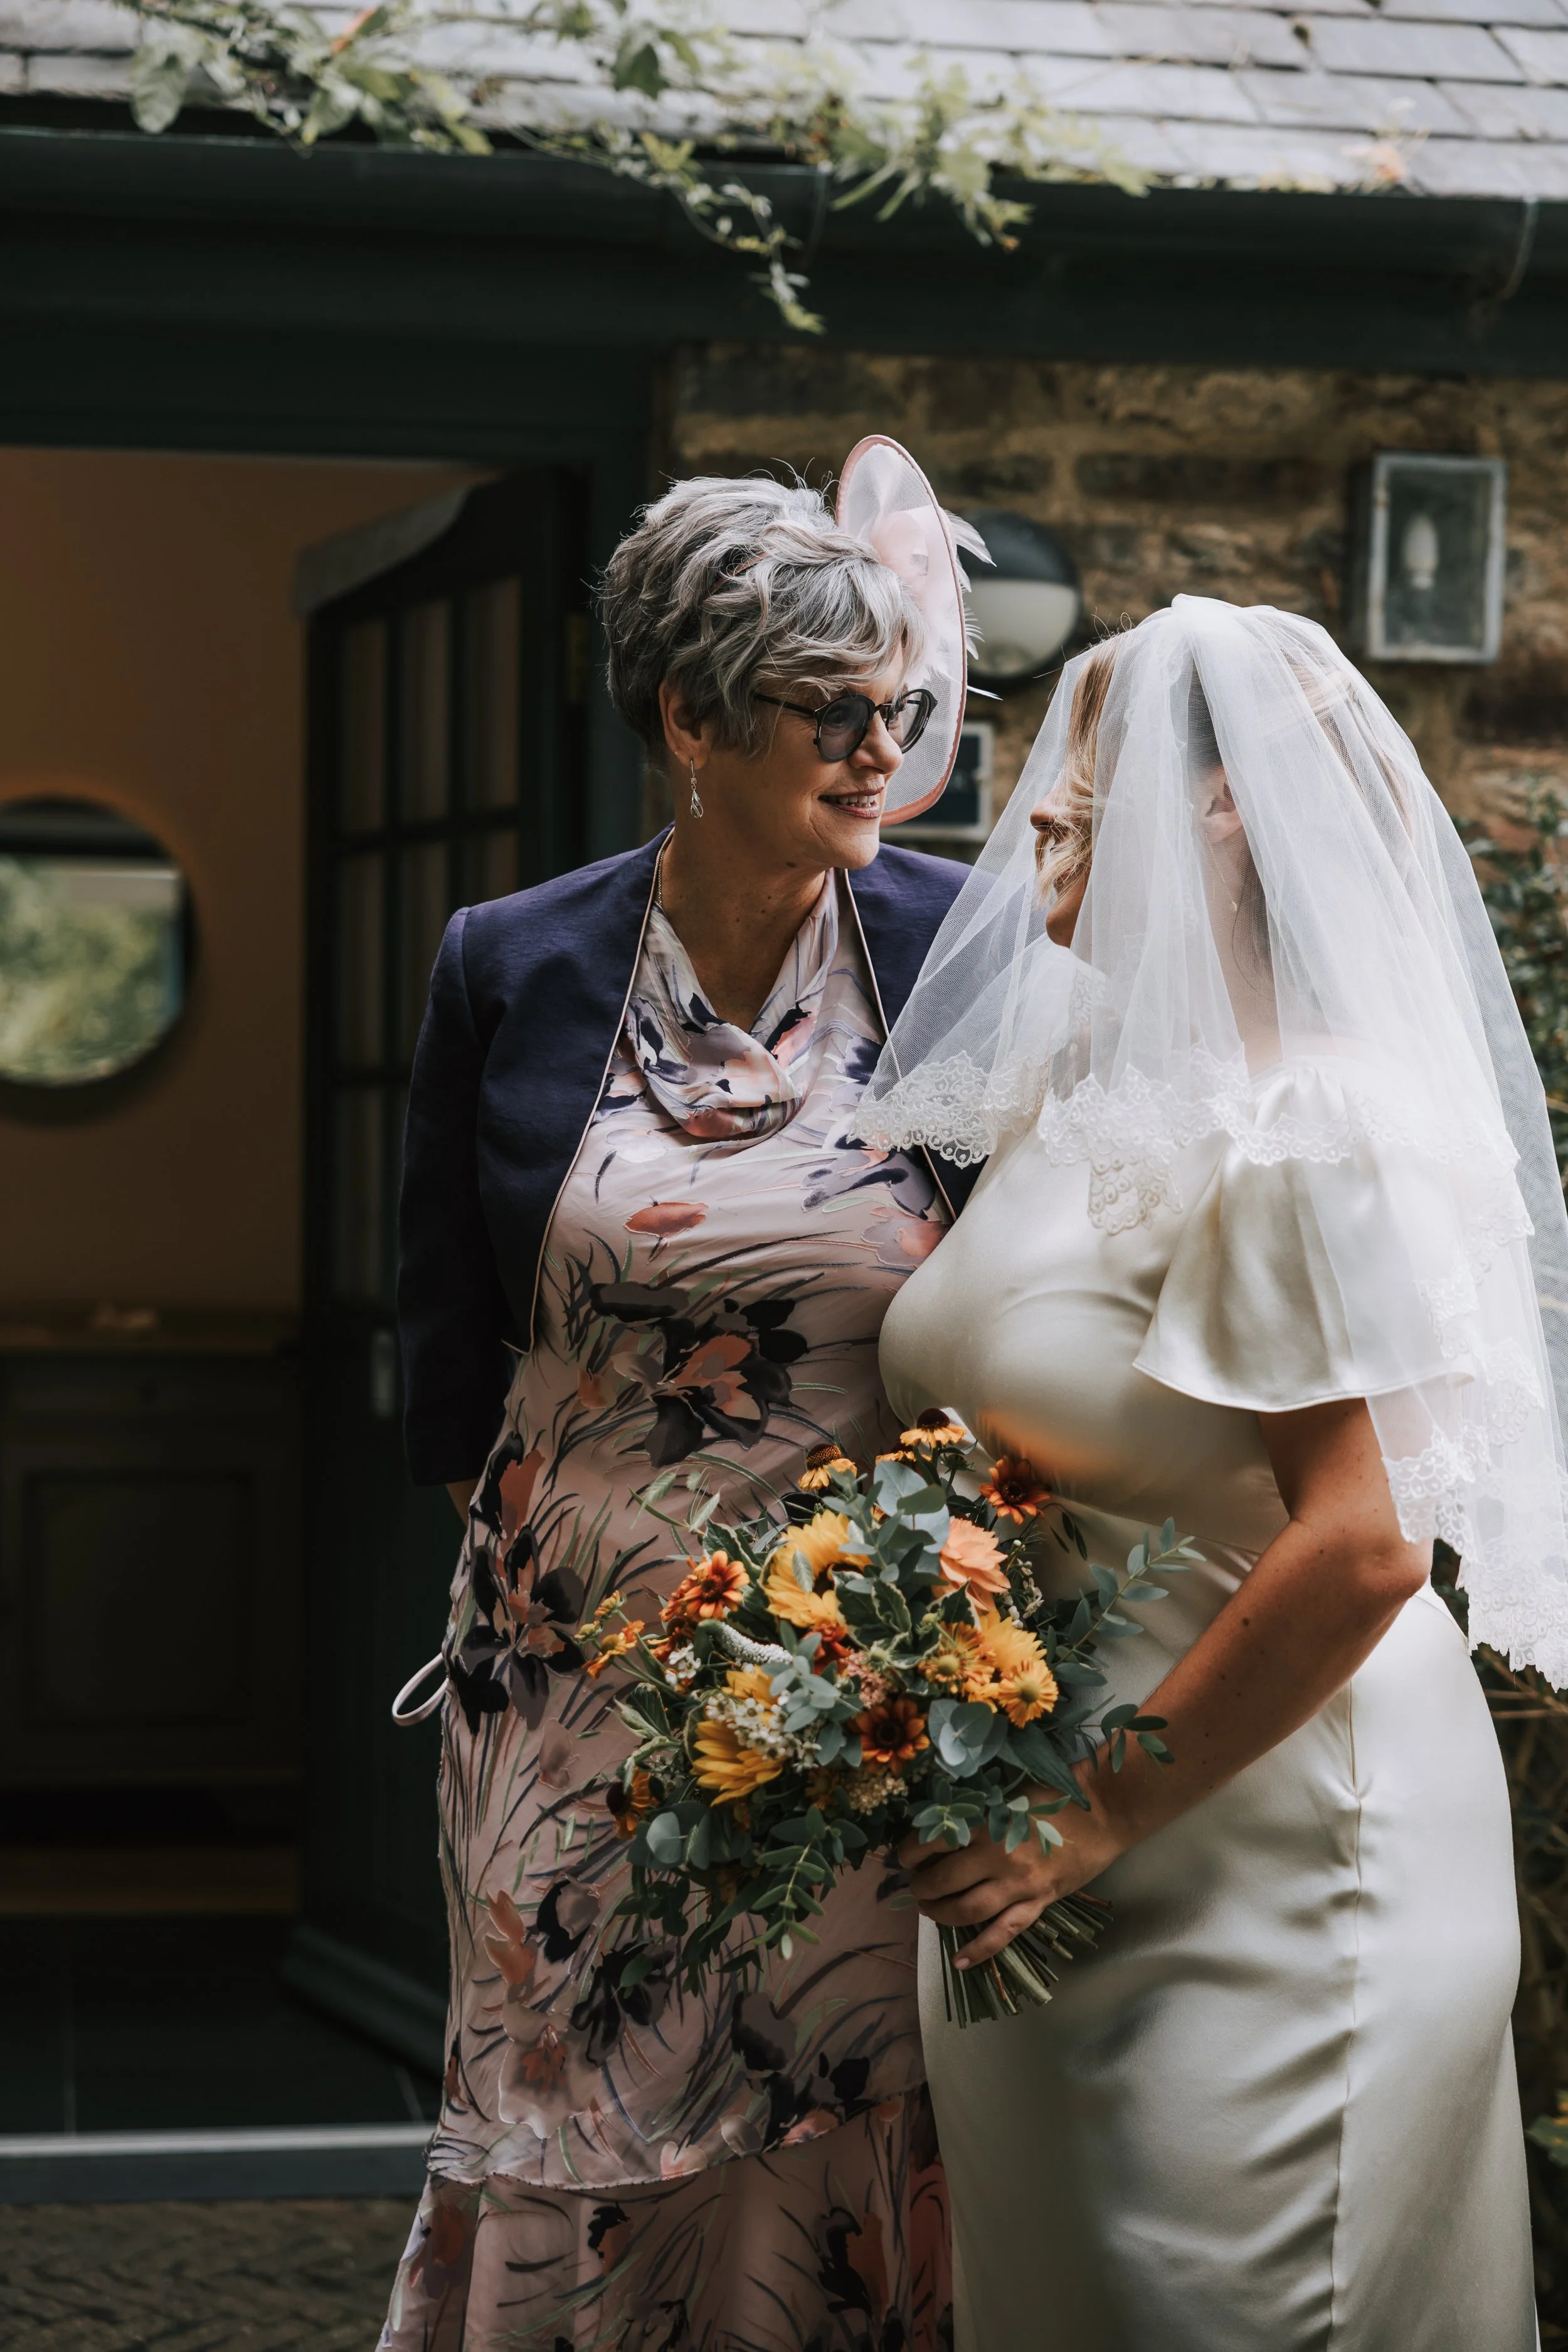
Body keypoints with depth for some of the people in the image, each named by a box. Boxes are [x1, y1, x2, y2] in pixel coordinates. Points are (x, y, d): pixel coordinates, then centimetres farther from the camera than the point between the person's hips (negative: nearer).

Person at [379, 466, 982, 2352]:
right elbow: (446, 1346, 7)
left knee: (848, 2118, 4)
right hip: (584, 1676, 1)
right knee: (574, 2112, 8)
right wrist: (533, 1563, 4)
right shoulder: (513, 973, -3)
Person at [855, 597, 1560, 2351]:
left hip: (1263, 1858, -8)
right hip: (1046, 1864, 8)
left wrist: (1097, 1815, -17)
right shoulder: (1064, 1091, 8)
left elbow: (1362, 1547, -24)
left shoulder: (1295, 1135, -18)